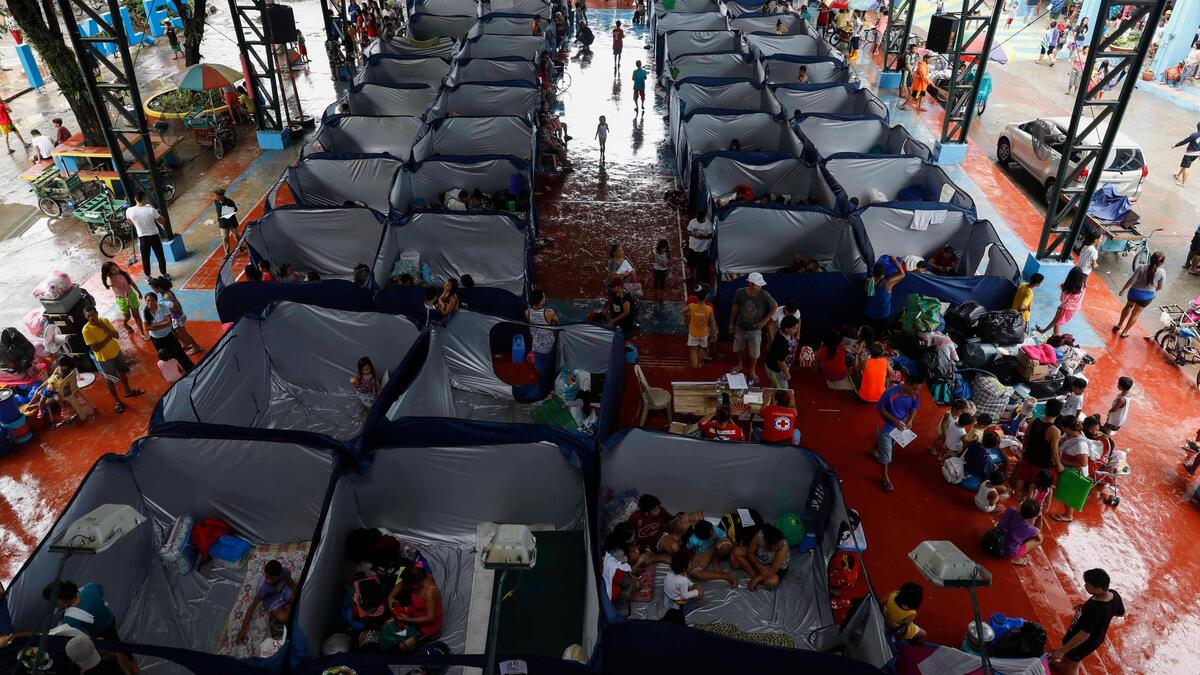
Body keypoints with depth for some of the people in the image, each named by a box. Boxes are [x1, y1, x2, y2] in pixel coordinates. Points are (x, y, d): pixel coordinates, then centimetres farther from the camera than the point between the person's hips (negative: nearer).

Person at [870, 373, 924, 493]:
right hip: (887, 426, -6)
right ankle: (885, 477, 25)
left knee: (886, 442, 32)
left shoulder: (915, 395, -20)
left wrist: (910, 420, -18)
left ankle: (873, 451, 63)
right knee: (885, 453, 6)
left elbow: (914, 408, 0)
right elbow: (880, 409, -22)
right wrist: (895, 421, -29)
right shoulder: (890, 393, -35)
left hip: (900, 426, 6)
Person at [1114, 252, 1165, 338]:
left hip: (1134, 292, 0)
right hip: (1147, 296, 0)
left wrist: (1123, 290, -2)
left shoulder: (1141, 267, -20)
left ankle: (1119, 325, 40)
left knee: (1129, 306, 29)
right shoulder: (1162, 273, -17)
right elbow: (1160, 287, -4)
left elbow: (1131, 280, -15)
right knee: (1136, 313, 17)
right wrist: (1153, 290, 18)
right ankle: (1124, 332, 27)